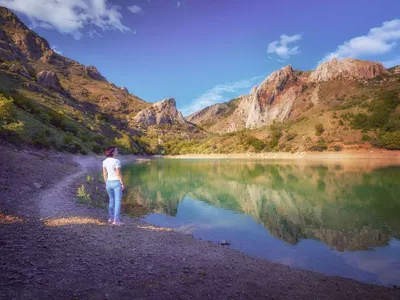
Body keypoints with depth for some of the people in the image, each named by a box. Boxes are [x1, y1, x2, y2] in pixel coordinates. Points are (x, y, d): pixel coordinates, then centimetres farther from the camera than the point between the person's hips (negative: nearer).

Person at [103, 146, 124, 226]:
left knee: (112, 200, 20)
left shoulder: (105, 161, 1)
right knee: (118, 201, 1)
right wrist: (122, 184, -11)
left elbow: (104, 174, 6)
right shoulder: (117, 161, -18)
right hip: (117, 183, -6)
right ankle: (116, 220, -1)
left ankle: (111, 218, 28)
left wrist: (106, 183, 15)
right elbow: (119, 174, -19)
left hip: (109, 182, 6)